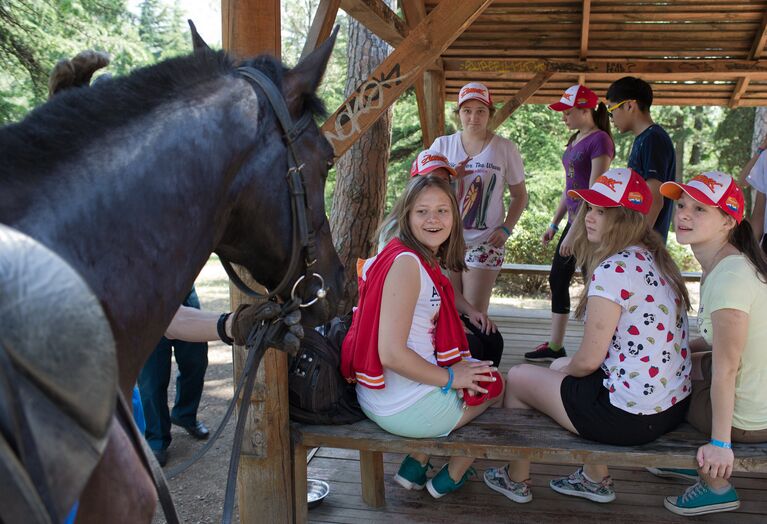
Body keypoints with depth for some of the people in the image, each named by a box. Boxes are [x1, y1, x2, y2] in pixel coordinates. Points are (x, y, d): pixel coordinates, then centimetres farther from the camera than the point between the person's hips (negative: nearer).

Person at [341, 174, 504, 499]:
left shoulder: (424, 261, 8)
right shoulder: (406, 263, -22)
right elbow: (392, 354, -27)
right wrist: (450, 378, -13)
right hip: (404, 408, -9)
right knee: (498, 388, 14)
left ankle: (414, 466, 26)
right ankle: (449, 479, 32)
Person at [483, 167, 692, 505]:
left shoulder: (613, 269, -21)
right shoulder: (654, 258, 7)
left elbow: (589, 360, -18)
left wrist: (565, 367, 4)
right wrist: (564, 365, 13)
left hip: (630, 416, -9)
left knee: (517, 377, 11)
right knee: (558, 365, 31)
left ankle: (516, 480, 31)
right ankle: (597, 480, 36)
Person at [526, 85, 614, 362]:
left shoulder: (599, 140, -13)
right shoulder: (575, 139, 14)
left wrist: (574, 232, -20)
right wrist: (554, 224, 19)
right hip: (575, 219, 10)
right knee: (557, 279, 13)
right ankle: (554, 347, 24)